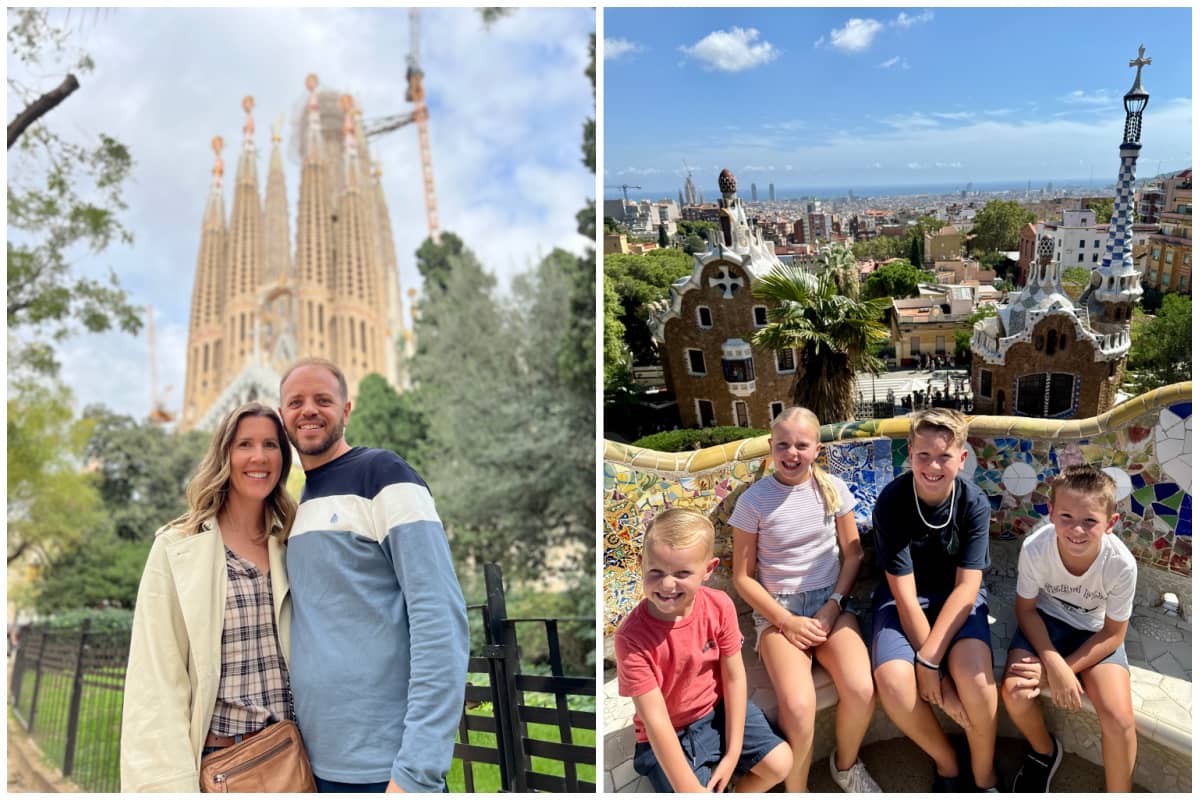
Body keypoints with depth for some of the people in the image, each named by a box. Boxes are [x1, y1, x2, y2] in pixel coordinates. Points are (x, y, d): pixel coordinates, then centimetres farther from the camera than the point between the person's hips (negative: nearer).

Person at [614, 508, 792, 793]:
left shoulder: (719, 606, -18)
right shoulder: (632, 636, -29)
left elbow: (734, 677, -8)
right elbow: (655, 720, -26)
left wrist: (733, 754, -8)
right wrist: (690, 789, -27)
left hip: (719, 709, 4)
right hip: (668, 736, -3)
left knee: (780, 763, -5)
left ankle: (737, 793, 23)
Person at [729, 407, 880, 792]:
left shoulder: (833, 488, 1)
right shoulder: (753, 501, -6)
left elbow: (853, 552, 9)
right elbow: (743, 576, -1)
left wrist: (834, 605, -5)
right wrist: (787, 621, -10)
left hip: (830, 601, 3)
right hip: (777, 610, -2)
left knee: (861, 690, -24)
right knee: (798, 705, -28)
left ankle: (846, 763, 9)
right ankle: (795, 790, 0)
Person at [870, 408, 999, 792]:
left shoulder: (975, 503, -15)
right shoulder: (891, 502, -20)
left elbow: (966, 586, -18)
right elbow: (905, 593, -20)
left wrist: (929, 660, -29)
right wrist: (936, 674, -23)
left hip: (957, 597, 1)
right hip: (905, 598, 0)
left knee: (974, 675, -30)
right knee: (893, 682, -28)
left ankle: (984, 775, 0)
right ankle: (946, 762, 4)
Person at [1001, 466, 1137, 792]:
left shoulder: (1121, 564, -29)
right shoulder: (1035, 548, -30)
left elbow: (1113, 634, -14)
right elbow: (1026, 609, -12)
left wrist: (1066, 668, -24)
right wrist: (1054, 665, -26)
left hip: (1095, 633, 0)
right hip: (1045, 622, 1)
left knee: (1118, 719, -22)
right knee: (1015, 692, -23)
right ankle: (1045, 751, 12)